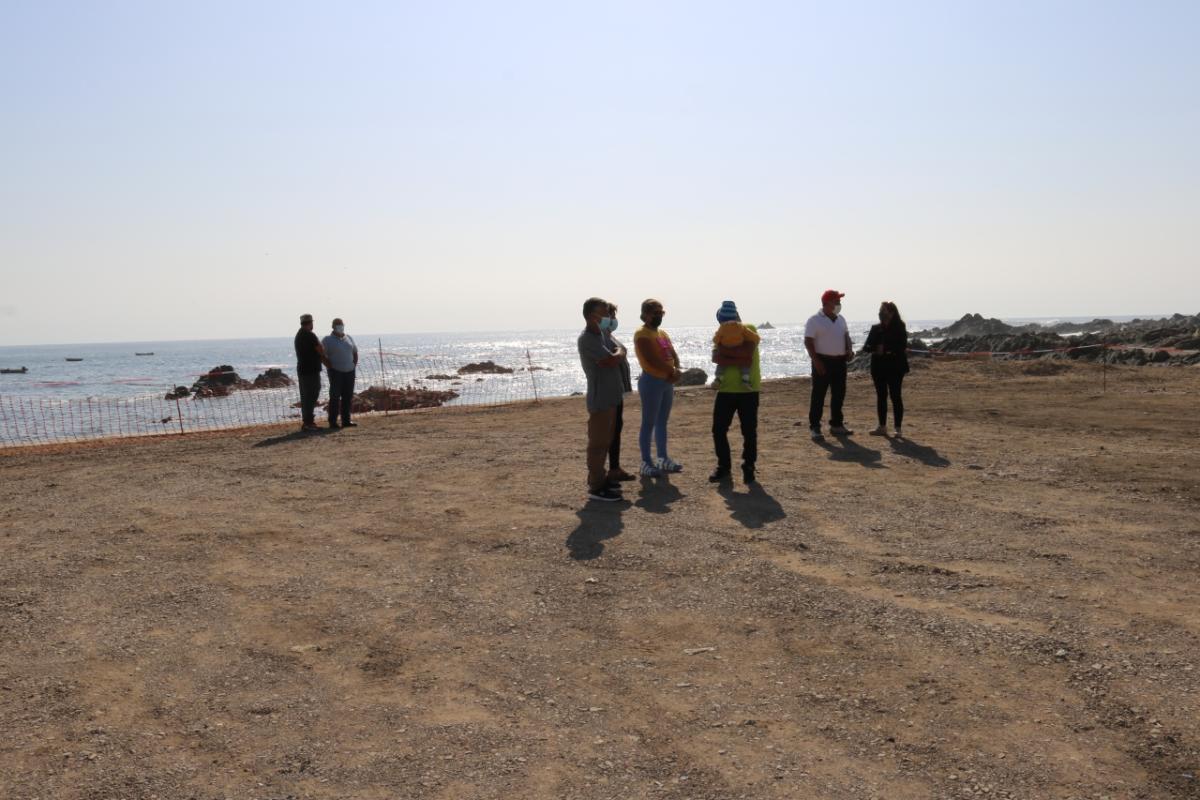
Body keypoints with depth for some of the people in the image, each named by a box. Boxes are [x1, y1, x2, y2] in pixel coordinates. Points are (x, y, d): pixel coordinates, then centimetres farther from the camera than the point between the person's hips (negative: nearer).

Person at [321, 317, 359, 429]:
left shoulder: (349, 338, 12)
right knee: (335, 397, -6)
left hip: (349, 371, 5)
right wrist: (329, 366, -11)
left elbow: (355, 352, 23)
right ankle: (332, 422, -3)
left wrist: (355, 364, 12)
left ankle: (346, 421, 14)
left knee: (348, 397, 7)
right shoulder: (327, 340, -3)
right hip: (336, 372, -5)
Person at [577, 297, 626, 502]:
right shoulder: (587, 338, -18)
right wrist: (620, 350, -5)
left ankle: (600, 478, 28)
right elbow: (612, 360, -24)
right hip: (600, 399, -10)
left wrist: (618, 352, -6)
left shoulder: (600, 335, 14)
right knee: (598, 443, -4)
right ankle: (596, 488, 1)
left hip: (610, 398, 10)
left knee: (605, 441, 17)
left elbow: (610, 360, 14)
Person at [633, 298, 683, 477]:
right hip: (651, 381, -8)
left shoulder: (662, 333, 17)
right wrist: (672, 371, -13)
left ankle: (663, 459, 19)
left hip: (667, 382, 9)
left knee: (662, 422, 13)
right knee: (649, 423, -6)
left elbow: (674, 355, 12)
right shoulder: (642, 334, -10)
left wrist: (675, 372, -7)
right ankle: (646, 463, -3)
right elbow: (651, 359, -21)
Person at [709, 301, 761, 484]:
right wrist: (739, 359, -19)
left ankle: (748, 467, 14)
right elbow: (716, 357, -9)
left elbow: (747, 354, -20)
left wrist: (725, 350, -13)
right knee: (719, 430, 3)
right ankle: (724, 466, 18)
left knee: (749, 431, 2)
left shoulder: (749, 330, -4)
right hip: (725, 389, 4)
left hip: (747, 389, -4)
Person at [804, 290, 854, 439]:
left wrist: (849, 349, 0)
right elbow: (808, 341, -12)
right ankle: (814, 427, 1)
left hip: (840, 361, 7)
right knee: (818, 395, -4)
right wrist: (816, 361, -19)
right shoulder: (815, 320, -9)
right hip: (823, 361, -7)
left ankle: (836, 425, 22)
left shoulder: (841, 319, 12)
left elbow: (846, 336, 20)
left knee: (839, 394, 11)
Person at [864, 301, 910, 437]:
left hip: (895, 366, -5)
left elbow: (902, 347, -13)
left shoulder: (899, 328, -5)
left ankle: (898, 428, 2)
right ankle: (882, 427, 14)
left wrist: (885, 349, -21)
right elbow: (866, 346, 4)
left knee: (895, 396, -3)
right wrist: (875, 349, -17)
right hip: (878, 366, 5)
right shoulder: (876, 329, 8)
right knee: (881, 396, 8)